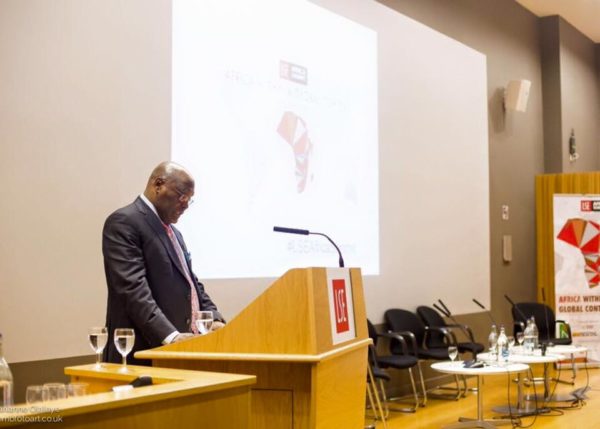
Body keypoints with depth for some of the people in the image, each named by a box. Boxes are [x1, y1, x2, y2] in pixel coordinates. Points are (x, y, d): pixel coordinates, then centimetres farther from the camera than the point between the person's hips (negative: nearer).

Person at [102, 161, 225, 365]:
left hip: (179, 352, 8)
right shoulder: (123, 222, -8)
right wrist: (170, 336, -27)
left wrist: (214, 319, 5)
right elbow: (133, 289, -18)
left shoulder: (174, 232, 21)